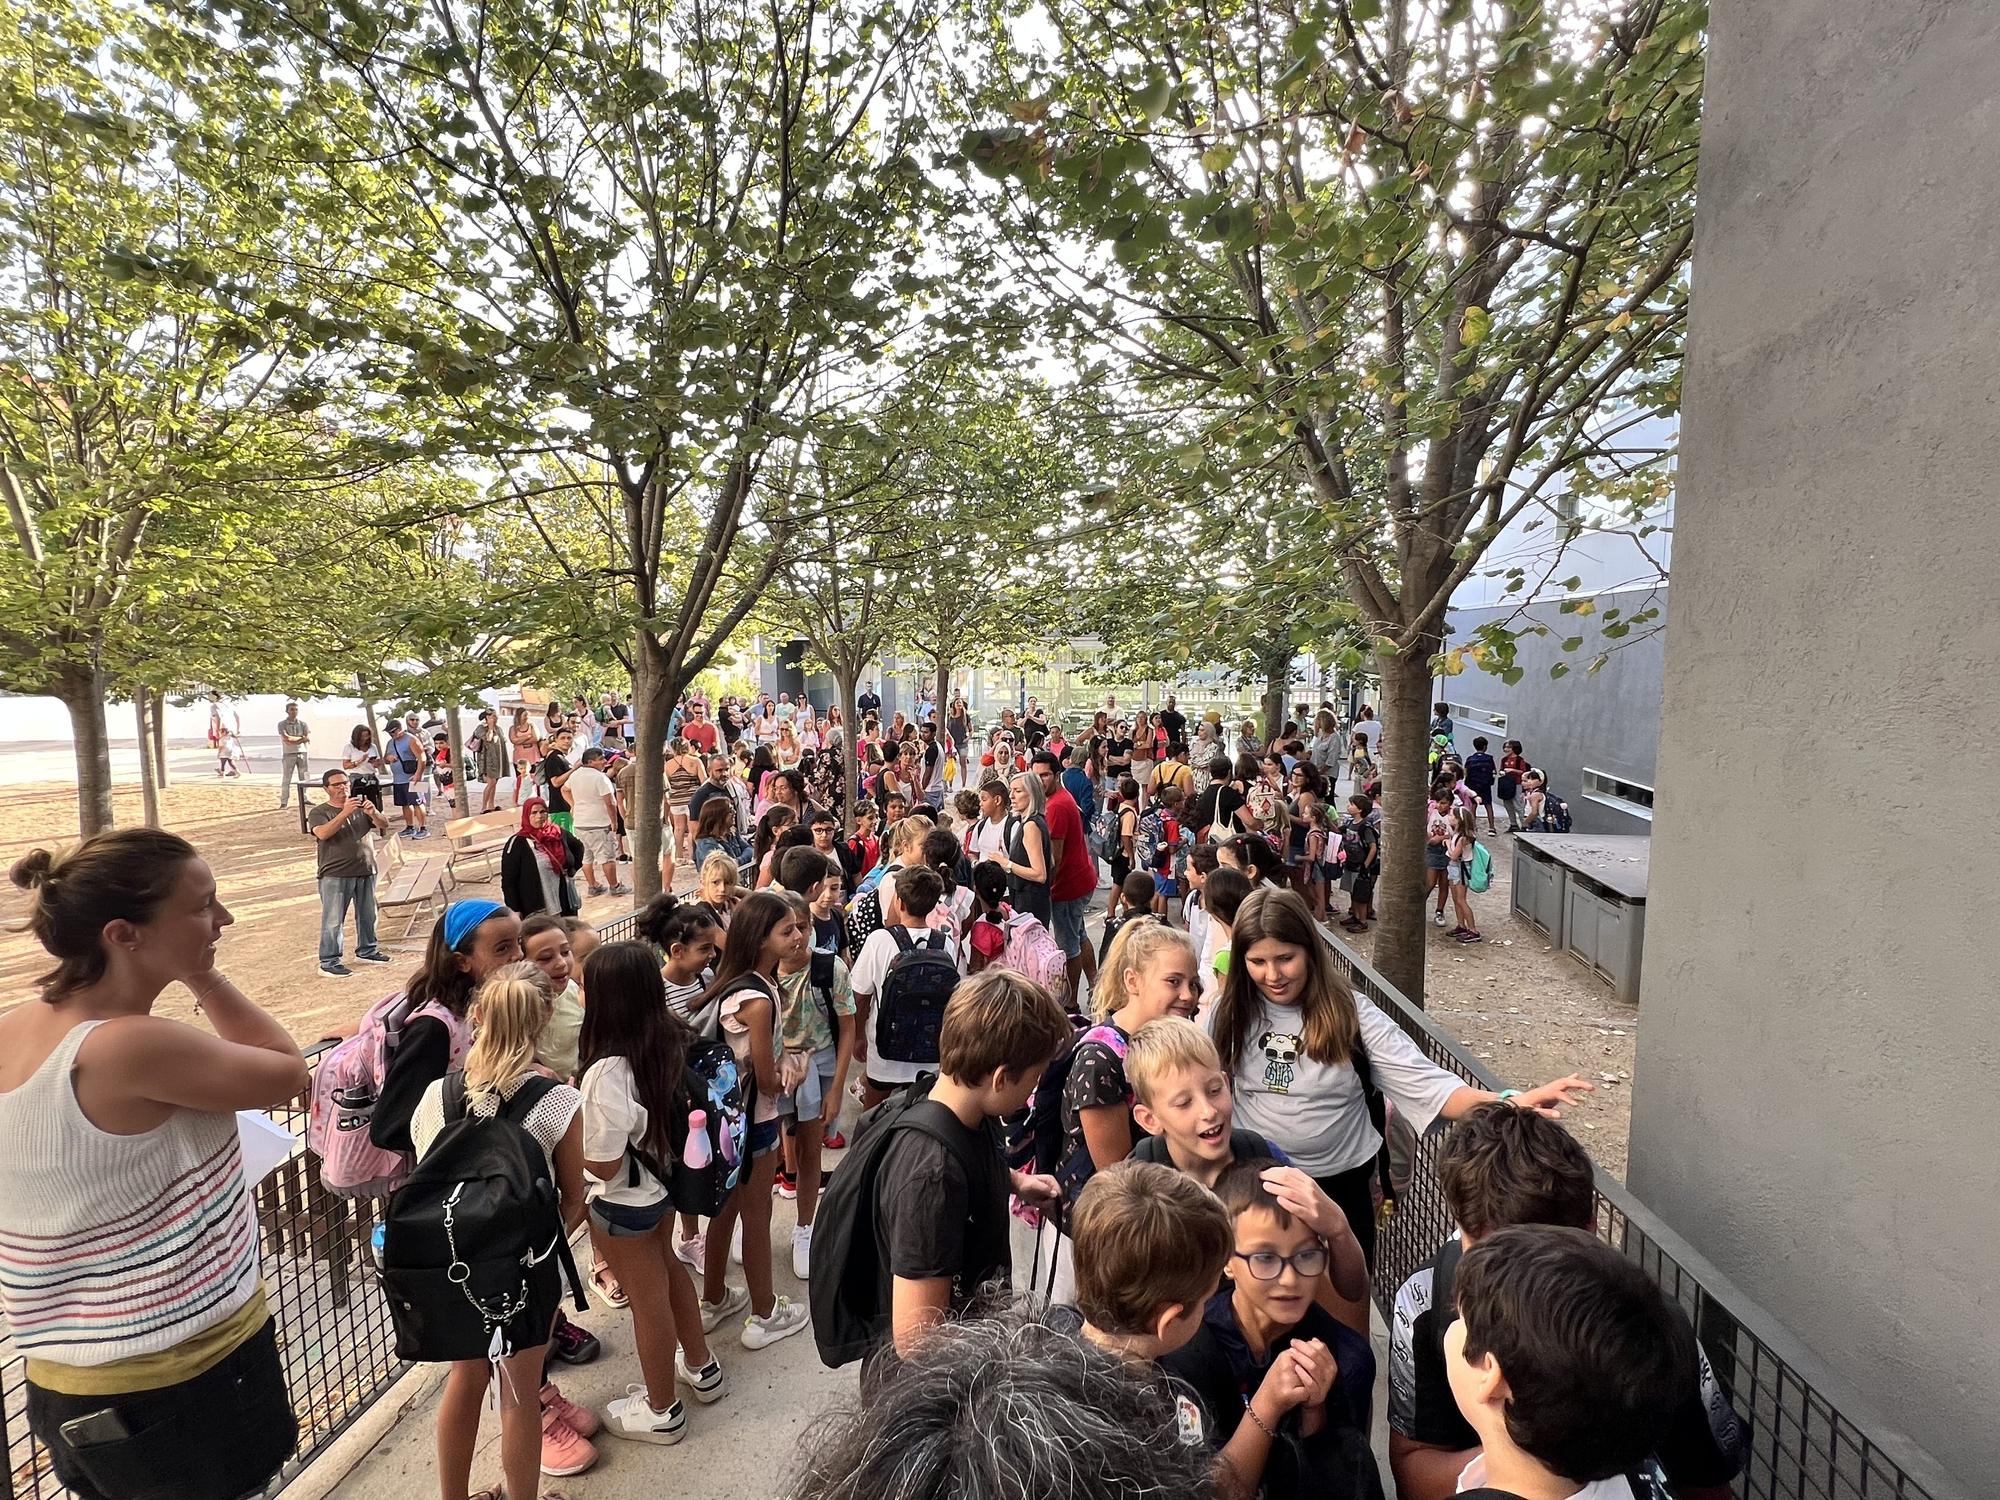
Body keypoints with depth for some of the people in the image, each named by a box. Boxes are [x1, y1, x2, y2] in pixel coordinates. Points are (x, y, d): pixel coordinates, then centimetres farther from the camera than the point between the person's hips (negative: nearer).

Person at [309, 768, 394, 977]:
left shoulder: (360, 807, 12)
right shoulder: (319, 813, -2)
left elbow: (384, 826, 2)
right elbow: (323, 833, -22)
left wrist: (373, 813, -20)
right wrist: (345, 813, -31)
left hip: (365, 871, 5)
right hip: (335, 875, -5)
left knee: (368, 915, 13)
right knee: (333, 919, -4)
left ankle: (367, 950, 28)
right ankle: (328, 962, 3)